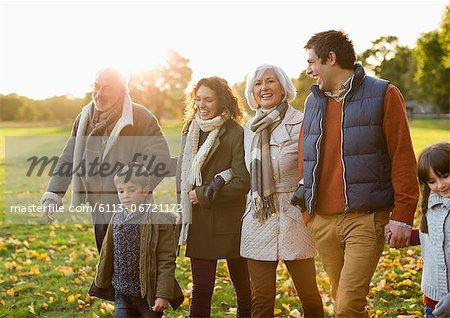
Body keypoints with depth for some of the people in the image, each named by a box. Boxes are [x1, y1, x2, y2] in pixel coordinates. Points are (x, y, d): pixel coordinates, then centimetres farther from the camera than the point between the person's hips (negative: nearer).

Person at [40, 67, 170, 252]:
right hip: (99, 216, 6)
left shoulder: (141, 118, -12)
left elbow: (160, 159, -18)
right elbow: (68, 159, 8)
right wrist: (52, 196, -4)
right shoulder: (84, 119, 8)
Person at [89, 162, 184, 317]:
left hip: (149, 293, -5)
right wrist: (101, 284, 18)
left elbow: (167, 261, -15)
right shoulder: (117, 218, 3)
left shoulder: (159, 220, -14)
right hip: (122, 293, 5)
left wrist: (163, 295, -18)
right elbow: (107, 254, 13)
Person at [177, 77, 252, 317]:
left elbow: (242, 183, -14)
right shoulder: (190, 132, 8)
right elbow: (181, 176, 10)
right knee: (201, 287, 4)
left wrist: (202, 195, -13)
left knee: (242, 284, 12)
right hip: (199, 223, 4)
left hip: (229, 223, -3)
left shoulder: (236, 134, -10)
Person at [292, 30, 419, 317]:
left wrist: (402, 215, -10)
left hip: (365, 218, -5)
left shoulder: (383, 95, -2)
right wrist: (306, 207, 14)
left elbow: (403, 159, -5)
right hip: (322, 221, 6)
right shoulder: (313, 102, 15)